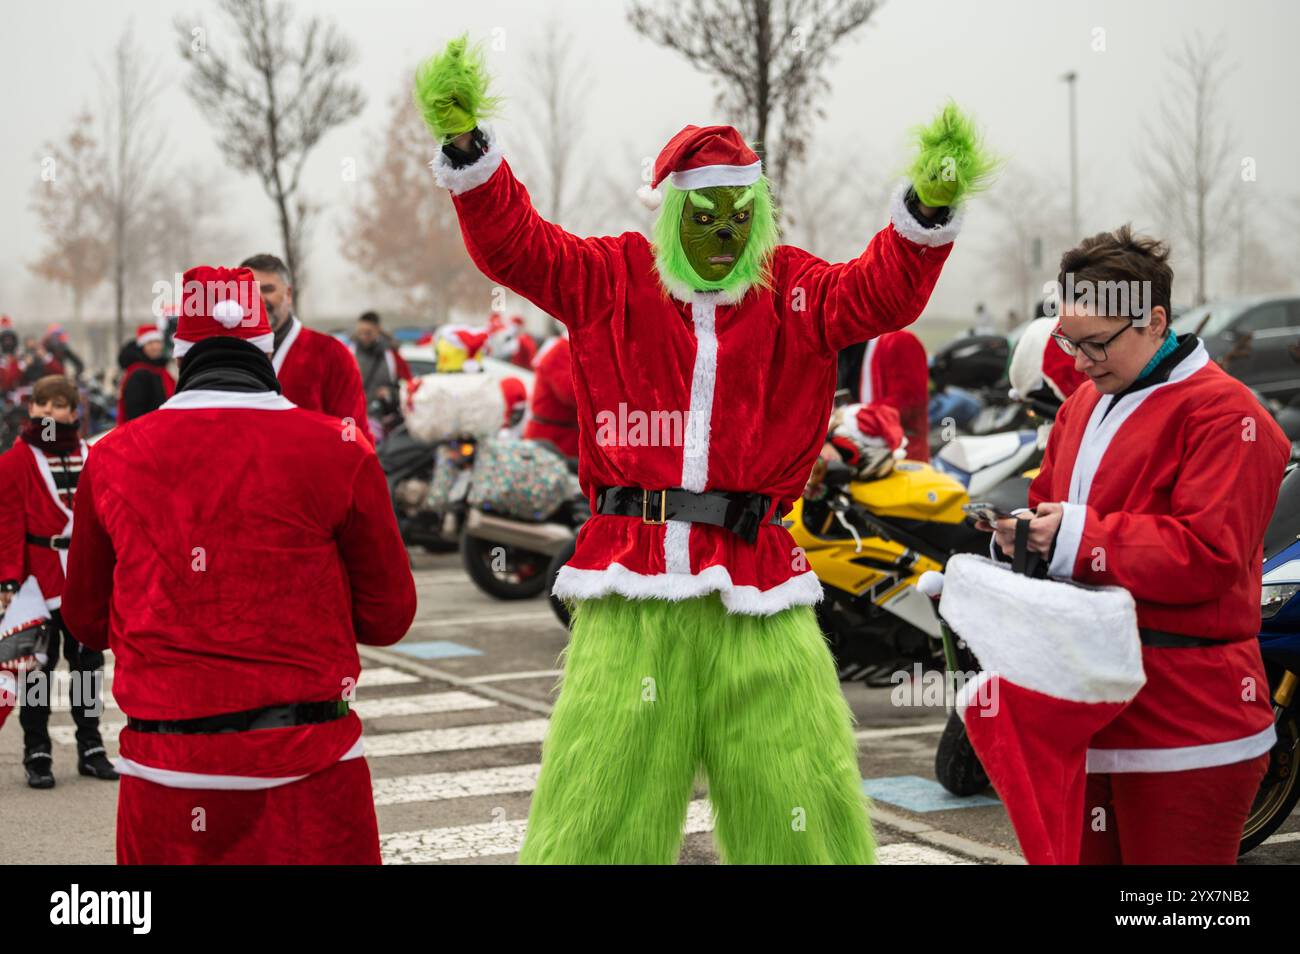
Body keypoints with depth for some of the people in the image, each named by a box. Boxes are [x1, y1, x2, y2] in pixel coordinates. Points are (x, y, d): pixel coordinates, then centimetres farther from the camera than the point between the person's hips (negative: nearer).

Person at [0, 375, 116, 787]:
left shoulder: (89, 458, 8)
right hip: (38, 578, -4)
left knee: (88, 661, 11)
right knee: (38, 664, 1)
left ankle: (91, 748, 21)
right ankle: (37, 754, 9)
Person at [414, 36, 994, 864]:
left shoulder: (793, 290, 8)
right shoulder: (614, 278, 9)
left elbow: (879, 296, -8)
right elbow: (513, 244, -1)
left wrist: (929, 206, -27)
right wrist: (464, 142, -17)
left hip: (755, 584, 1)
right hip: (631, 584, 0)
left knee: (806, 817, 4)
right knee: (594, 822, 3)